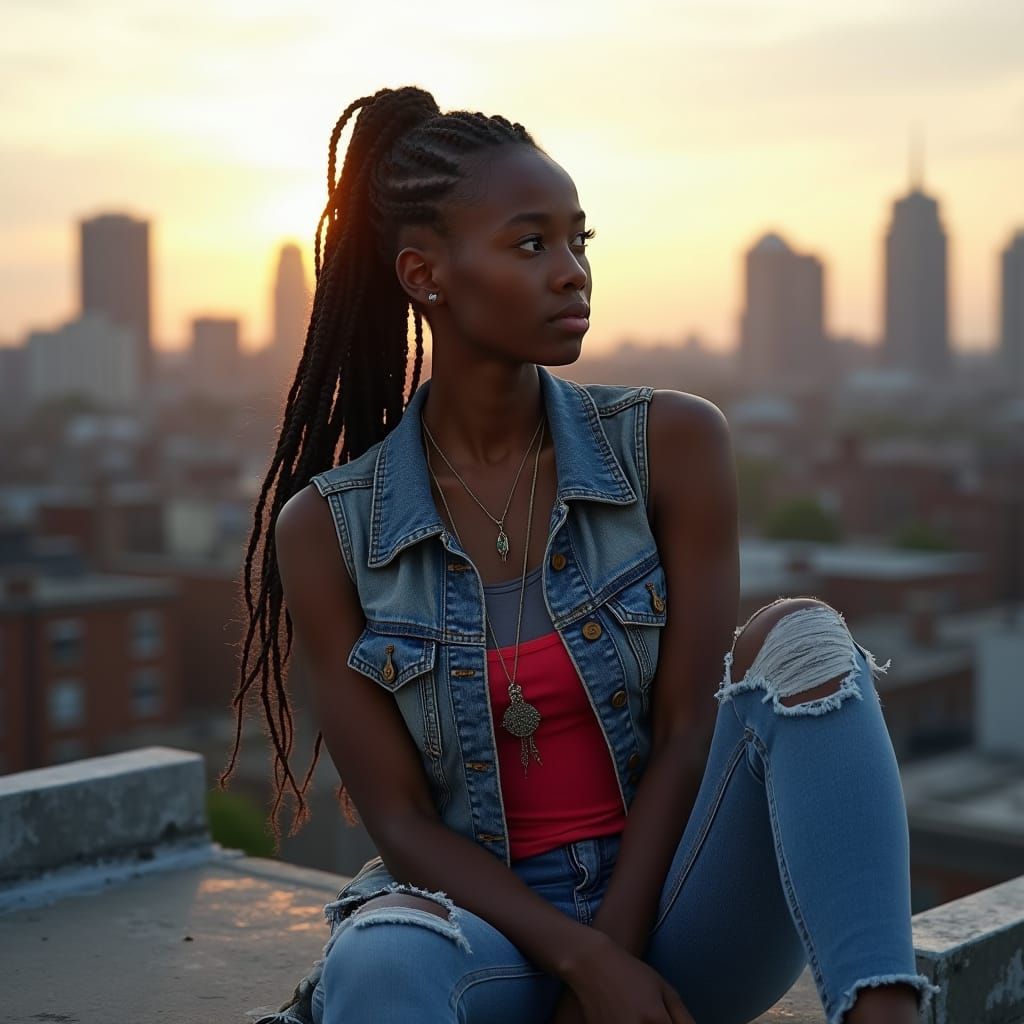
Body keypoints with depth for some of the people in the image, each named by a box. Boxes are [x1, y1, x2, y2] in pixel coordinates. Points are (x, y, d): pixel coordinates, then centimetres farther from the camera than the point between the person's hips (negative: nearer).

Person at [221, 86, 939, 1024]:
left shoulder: (672, 445, -2)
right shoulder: (328, 530, -2)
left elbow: (688, 735, -6)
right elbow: (401, 822, -5)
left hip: (672, 915, 2)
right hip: (491, 925, -1)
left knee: (800, 638, -26)